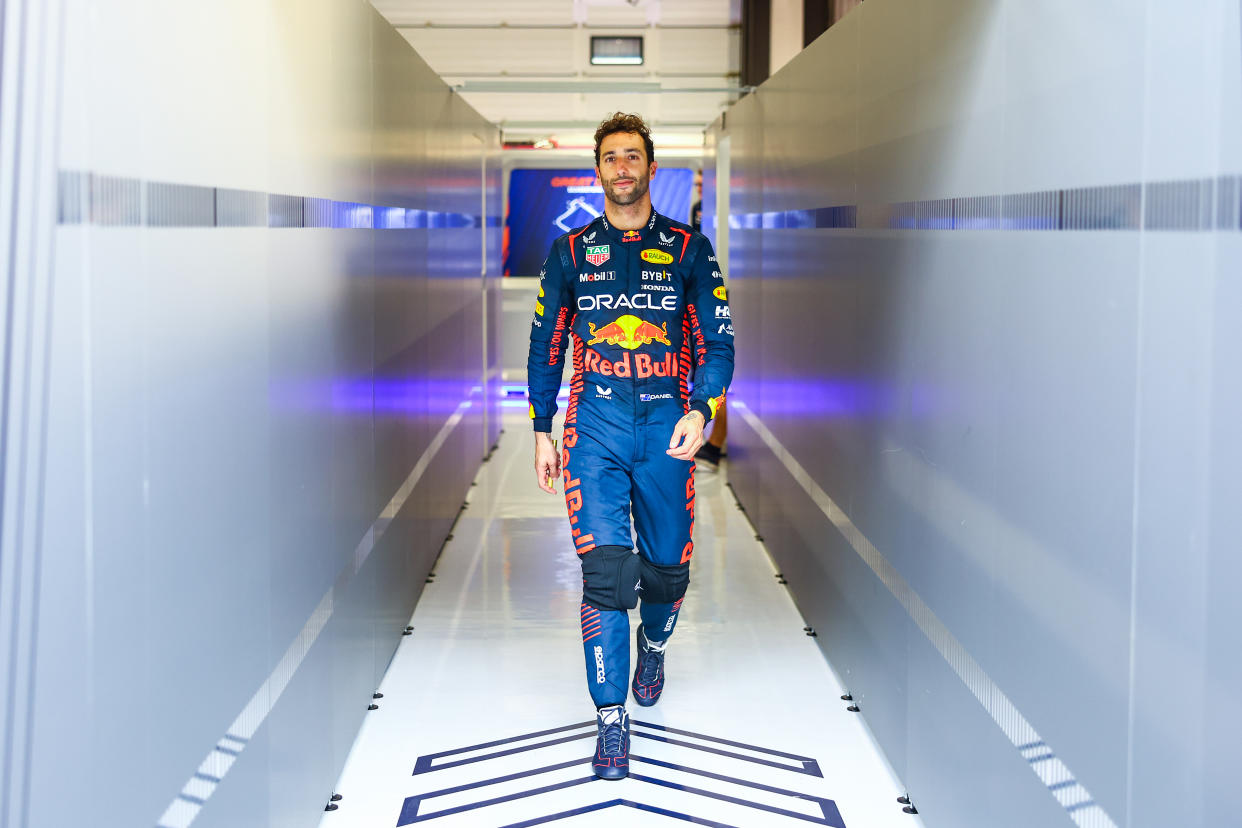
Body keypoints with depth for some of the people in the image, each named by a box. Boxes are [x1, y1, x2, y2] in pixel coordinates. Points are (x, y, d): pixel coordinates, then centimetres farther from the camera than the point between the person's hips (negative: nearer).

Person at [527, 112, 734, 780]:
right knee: (605, 568, -12)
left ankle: (653, 647, 42)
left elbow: (717, 342, 5)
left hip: (667, 424, 1)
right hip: (596, 424, -1)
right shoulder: (571, 251, 10)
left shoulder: (689, 249, 8)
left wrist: (701, 411, -12)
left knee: (667, 566, 8)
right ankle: (611, 719, -7)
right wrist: (542, 432, 9)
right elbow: (545, 344, 15)